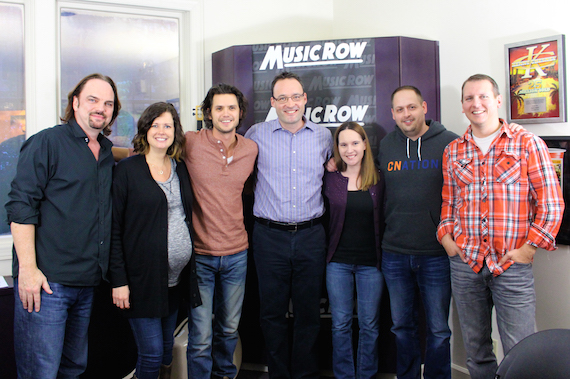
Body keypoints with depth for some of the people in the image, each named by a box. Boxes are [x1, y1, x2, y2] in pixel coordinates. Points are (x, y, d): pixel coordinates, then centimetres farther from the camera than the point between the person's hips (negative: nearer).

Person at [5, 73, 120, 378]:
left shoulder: (107, 152, 15)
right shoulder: (47, 142, -6)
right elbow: (20, 206, -12)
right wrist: (28, 268, -18)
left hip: (87, 283, 7)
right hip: (46, 281, -7)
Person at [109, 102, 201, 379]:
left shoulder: (181, 169, 10)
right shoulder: (127, 170, -6)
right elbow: (114, 228, -7)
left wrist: (192, 268, 10)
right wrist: (118, 280, -12)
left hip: (177, 276, 5)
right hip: (143, 278, -5)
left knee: (167, 348, 14)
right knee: (152, 353, -3)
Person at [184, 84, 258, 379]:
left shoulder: (251, 148, 3)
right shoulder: (191, 143, -10)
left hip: (237, 252, 4)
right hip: (200, 253, -4)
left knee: (229, 329, 20)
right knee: (201, 338, 0)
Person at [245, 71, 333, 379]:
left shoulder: (322, 135, 7)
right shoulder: (258, 134, 1)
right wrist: (258, 191, 8)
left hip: (311, 235, 1)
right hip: (270, 236, -1)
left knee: (308, 312, 9)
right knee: (272, 312, 7)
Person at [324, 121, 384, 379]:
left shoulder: (378, 179, 0)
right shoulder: (330, 179, 0)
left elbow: (383, 220, 3)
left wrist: (383, 254, -1)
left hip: (370, 261, 0)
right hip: (338, 261, 0)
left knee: (369, 325, 9)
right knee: (340, 325, 8)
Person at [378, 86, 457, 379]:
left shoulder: (449, 143, -4)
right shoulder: (385, 146, 7)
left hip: (436, 254, -3)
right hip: (394, 253, 3)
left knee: (438, 330, 7)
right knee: (402, 326, 15)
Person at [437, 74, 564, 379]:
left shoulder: (528, 144, -2)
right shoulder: (453, 151, 10)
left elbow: (551, 203, -3)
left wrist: (529, 247, -9)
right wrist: (446, 237, 3)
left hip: (512, 264, -3)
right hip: (464, 263, 4)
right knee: (475, 350, 15)